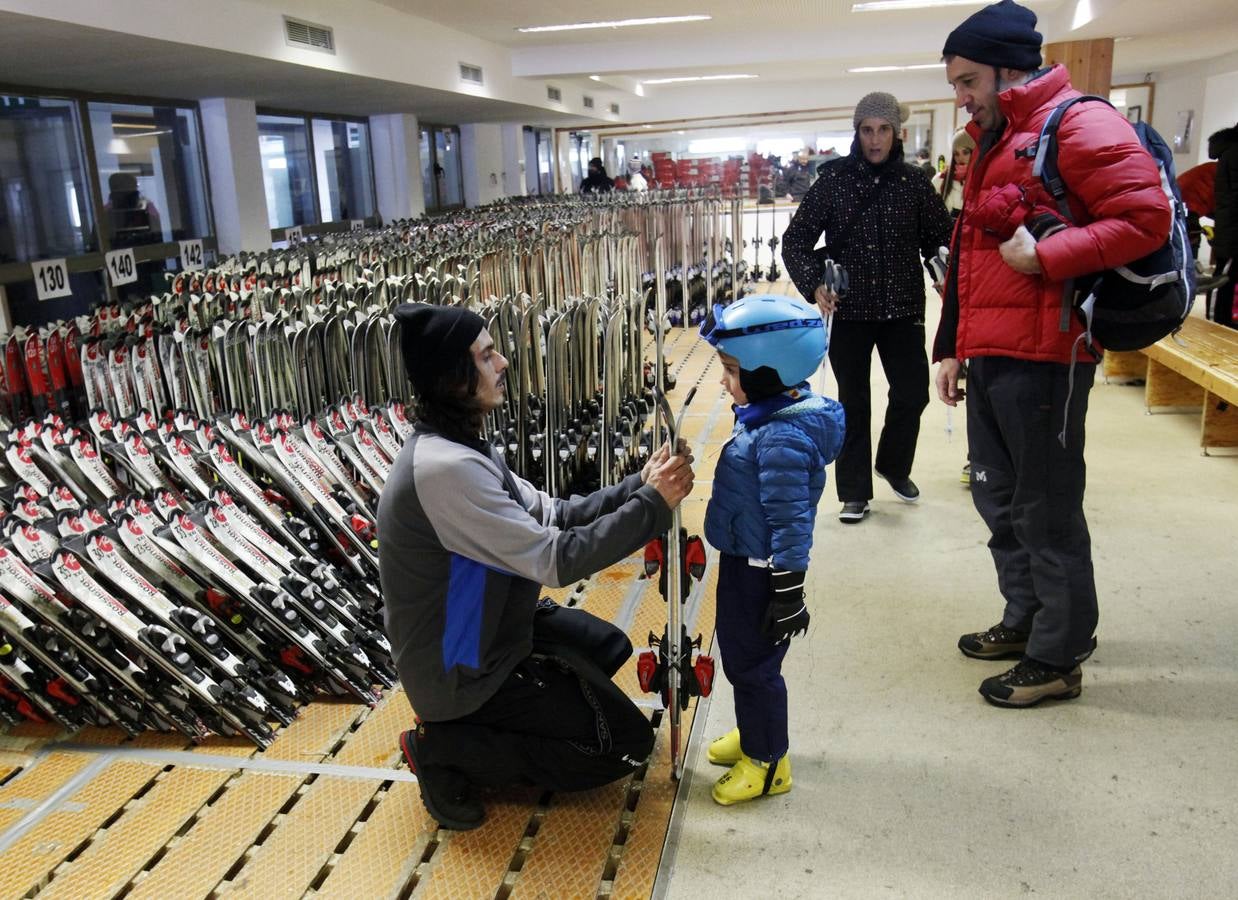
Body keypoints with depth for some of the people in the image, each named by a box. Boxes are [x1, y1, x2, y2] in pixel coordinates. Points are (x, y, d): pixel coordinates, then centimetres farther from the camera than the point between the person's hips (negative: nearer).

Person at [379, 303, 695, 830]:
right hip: (463, 669, -9)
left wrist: (639, 486, -11)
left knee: (609, 646, 24)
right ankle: (443, 747, 0)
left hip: (490, 627, 9)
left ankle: (487, 722, 13)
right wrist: (653, 504, -21)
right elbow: (557, 561, -29)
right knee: (627, 742, -1)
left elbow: (550, 517, 1)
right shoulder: (445, 466, -31)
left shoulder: (459, 445, 1)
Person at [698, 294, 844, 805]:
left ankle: (768, 762, 26)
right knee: (738, 656, 24)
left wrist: (787, 597, -22)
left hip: (761, 573, -10)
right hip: (743, 563, 10)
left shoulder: (783, 439, -29)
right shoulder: (768, 416, 3)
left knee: (753, 664, 7)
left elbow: (790, 524, -27)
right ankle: (754, 735, 44)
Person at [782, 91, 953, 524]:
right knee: (853, 403, 5)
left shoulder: (915, 183, 3)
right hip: (850, 310, -1)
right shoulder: (833, 181, -1)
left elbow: (940, 239, 7)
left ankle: (894, 465, 33)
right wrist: (813, 282, -17)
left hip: (903, 309, 2)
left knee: (913, 392, 4)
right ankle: (854, 492, 17)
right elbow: (795, 240, -2)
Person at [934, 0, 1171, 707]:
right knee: (998, 497, 17)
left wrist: (1041, 257, -20)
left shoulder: (1077, 123, -8)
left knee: (1047, 510, 0)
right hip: (988, 355, 9)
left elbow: (1146, 218, -17)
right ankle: (1026, 621, 33)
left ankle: (1057, 659, 15)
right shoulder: (994, 140, 21)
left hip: (1042, 356, -9)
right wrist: (954, 348, 21)